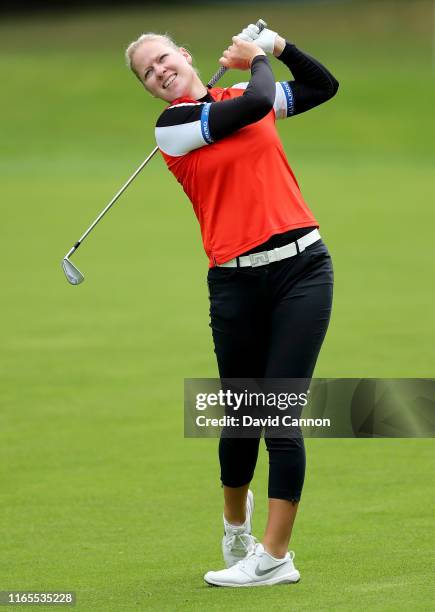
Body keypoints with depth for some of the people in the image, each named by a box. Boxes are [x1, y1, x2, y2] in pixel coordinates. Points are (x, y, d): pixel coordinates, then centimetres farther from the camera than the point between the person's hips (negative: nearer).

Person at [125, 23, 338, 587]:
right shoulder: (171, 126, -2)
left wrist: (277, 45, 12)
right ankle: (236, 520, 37)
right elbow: (257, 103, -13)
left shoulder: (239, 93, 11)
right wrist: (257, 60, 5)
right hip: (236, 283, -1)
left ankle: (274, 556, -4)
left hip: (302, 269, 1)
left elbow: (324, 86, 25)